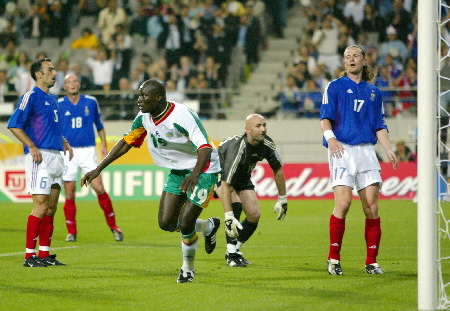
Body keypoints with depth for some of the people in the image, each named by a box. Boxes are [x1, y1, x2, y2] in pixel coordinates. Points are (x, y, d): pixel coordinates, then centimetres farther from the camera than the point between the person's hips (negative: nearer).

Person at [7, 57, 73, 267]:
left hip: (56, 156, 8)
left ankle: (45, 254, 11)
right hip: (40, 157, -8)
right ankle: (30, 255, -7)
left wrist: (64, 143, 14)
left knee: (51, 208, 7)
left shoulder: (52, 100, 19)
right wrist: (32, 147, -19)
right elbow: (14, 125, -12)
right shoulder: (31, 97, -6)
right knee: (41, 206, -11)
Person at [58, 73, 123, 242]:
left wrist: (104, 145, 8)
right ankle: (71, 231, 10)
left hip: (88, 150, 0)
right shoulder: (58, 105, 1)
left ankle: (113, 225, 4)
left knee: (99, 188, -8)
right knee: (69, 193, 0)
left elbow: (99, 125, 16)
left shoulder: (91, 102, 6)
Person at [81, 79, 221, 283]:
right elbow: (126, 142, 7)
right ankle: (209, 226, 28)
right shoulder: (144, 117, -6)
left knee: (185, 224, -13)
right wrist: (98, 169, 4)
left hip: (203, 170, -8)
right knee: (166, 223, 1)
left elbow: (205, 149, -38)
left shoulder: (182, 116, -30)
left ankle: (188, 269, 13)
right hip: (177, 171, 8)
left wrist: (195, 174, -57)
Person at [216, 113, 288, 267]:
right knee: (235, 204, -29)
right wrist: (228, 216, -43)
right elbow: (226, 185, -40)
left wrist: (282, 200, -1)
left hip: (242, 177, 6)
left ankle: (235, 249, 17)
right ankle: (231, 254, -20)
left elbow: (278, 170, -4)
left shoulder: (267, 144, -22)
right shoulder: (237, 149, -40)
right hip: (220, 172, -6)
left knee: (254, 215, -5)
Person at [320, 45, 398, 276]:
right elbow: (325, 117, -1)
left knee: (371, 207, -4)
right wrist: (330, 137, -20)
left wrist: (389, 151, 2)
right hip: (342, 150, -4)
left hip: (366, 151, 4)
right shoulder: (335, 87, 8)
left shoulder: (373, 92, 19)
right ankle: (334, 259, -5)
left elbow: (380, 126, 16)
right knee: (343, 203, -15)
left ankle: (371, 262, 3)